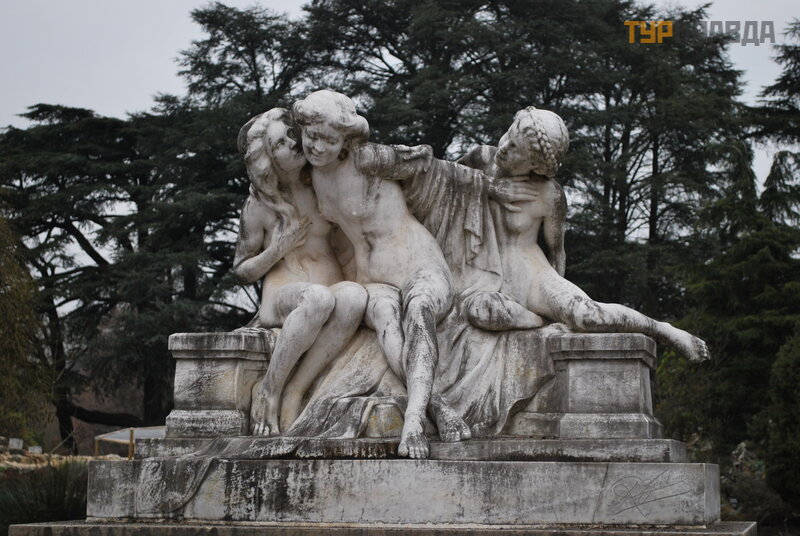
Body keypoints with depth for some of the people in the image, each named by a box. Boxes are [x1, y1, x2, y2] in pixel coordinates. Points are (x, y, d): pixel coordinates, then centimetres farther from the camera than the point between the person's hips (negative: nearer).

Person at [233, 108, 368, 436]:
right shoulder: (258, 207, 1)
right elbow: (242, 272, 9)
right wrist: (278, 249, -8)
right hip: (282, 298, -3)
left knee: (354, 295, -37)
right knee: (318, 297, -41)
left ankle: (295, 391, -32)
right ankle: (269, 388, -25)